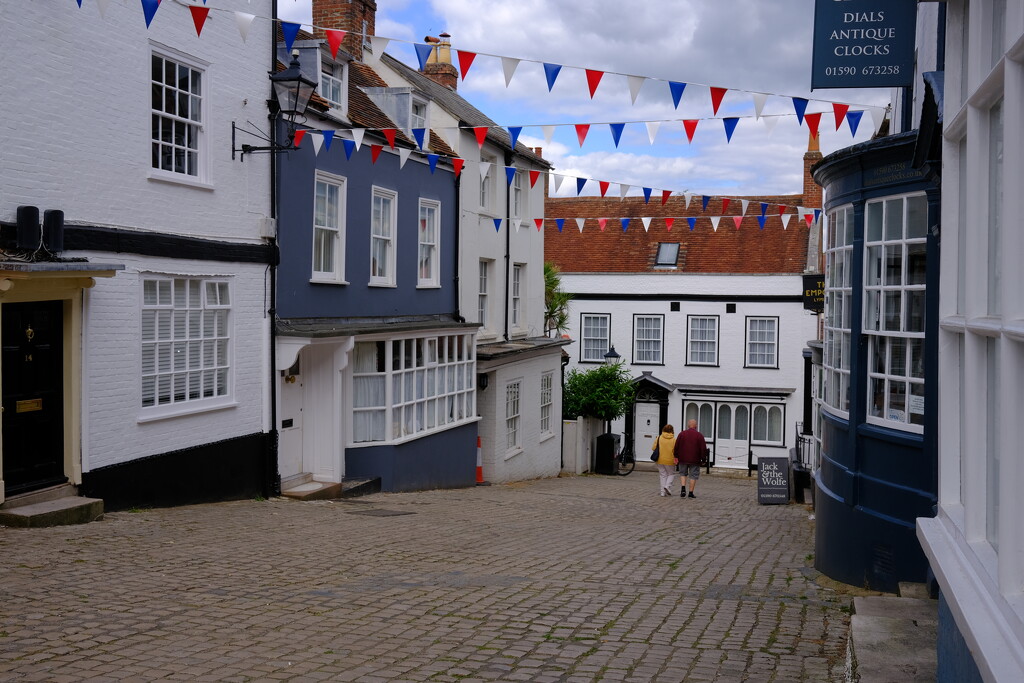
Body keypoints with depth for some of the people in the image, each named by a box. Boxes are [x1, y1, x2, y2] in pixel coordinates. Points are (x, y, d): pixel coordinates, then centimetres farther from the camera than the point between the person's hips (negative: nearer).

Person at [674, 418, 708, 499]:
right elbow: (703, 448, -5)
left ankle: (683, 488, -2)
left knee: (683, 474, 17)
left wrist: (676, 456, 12)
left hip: (683, 459, 2)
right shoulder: (699, 435, -6)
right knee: (693, 475, 6)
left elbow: (676, 446, 2)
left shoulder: (682, 434, 1)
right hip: (695, 459, -2)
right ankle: (691, 492, 5)